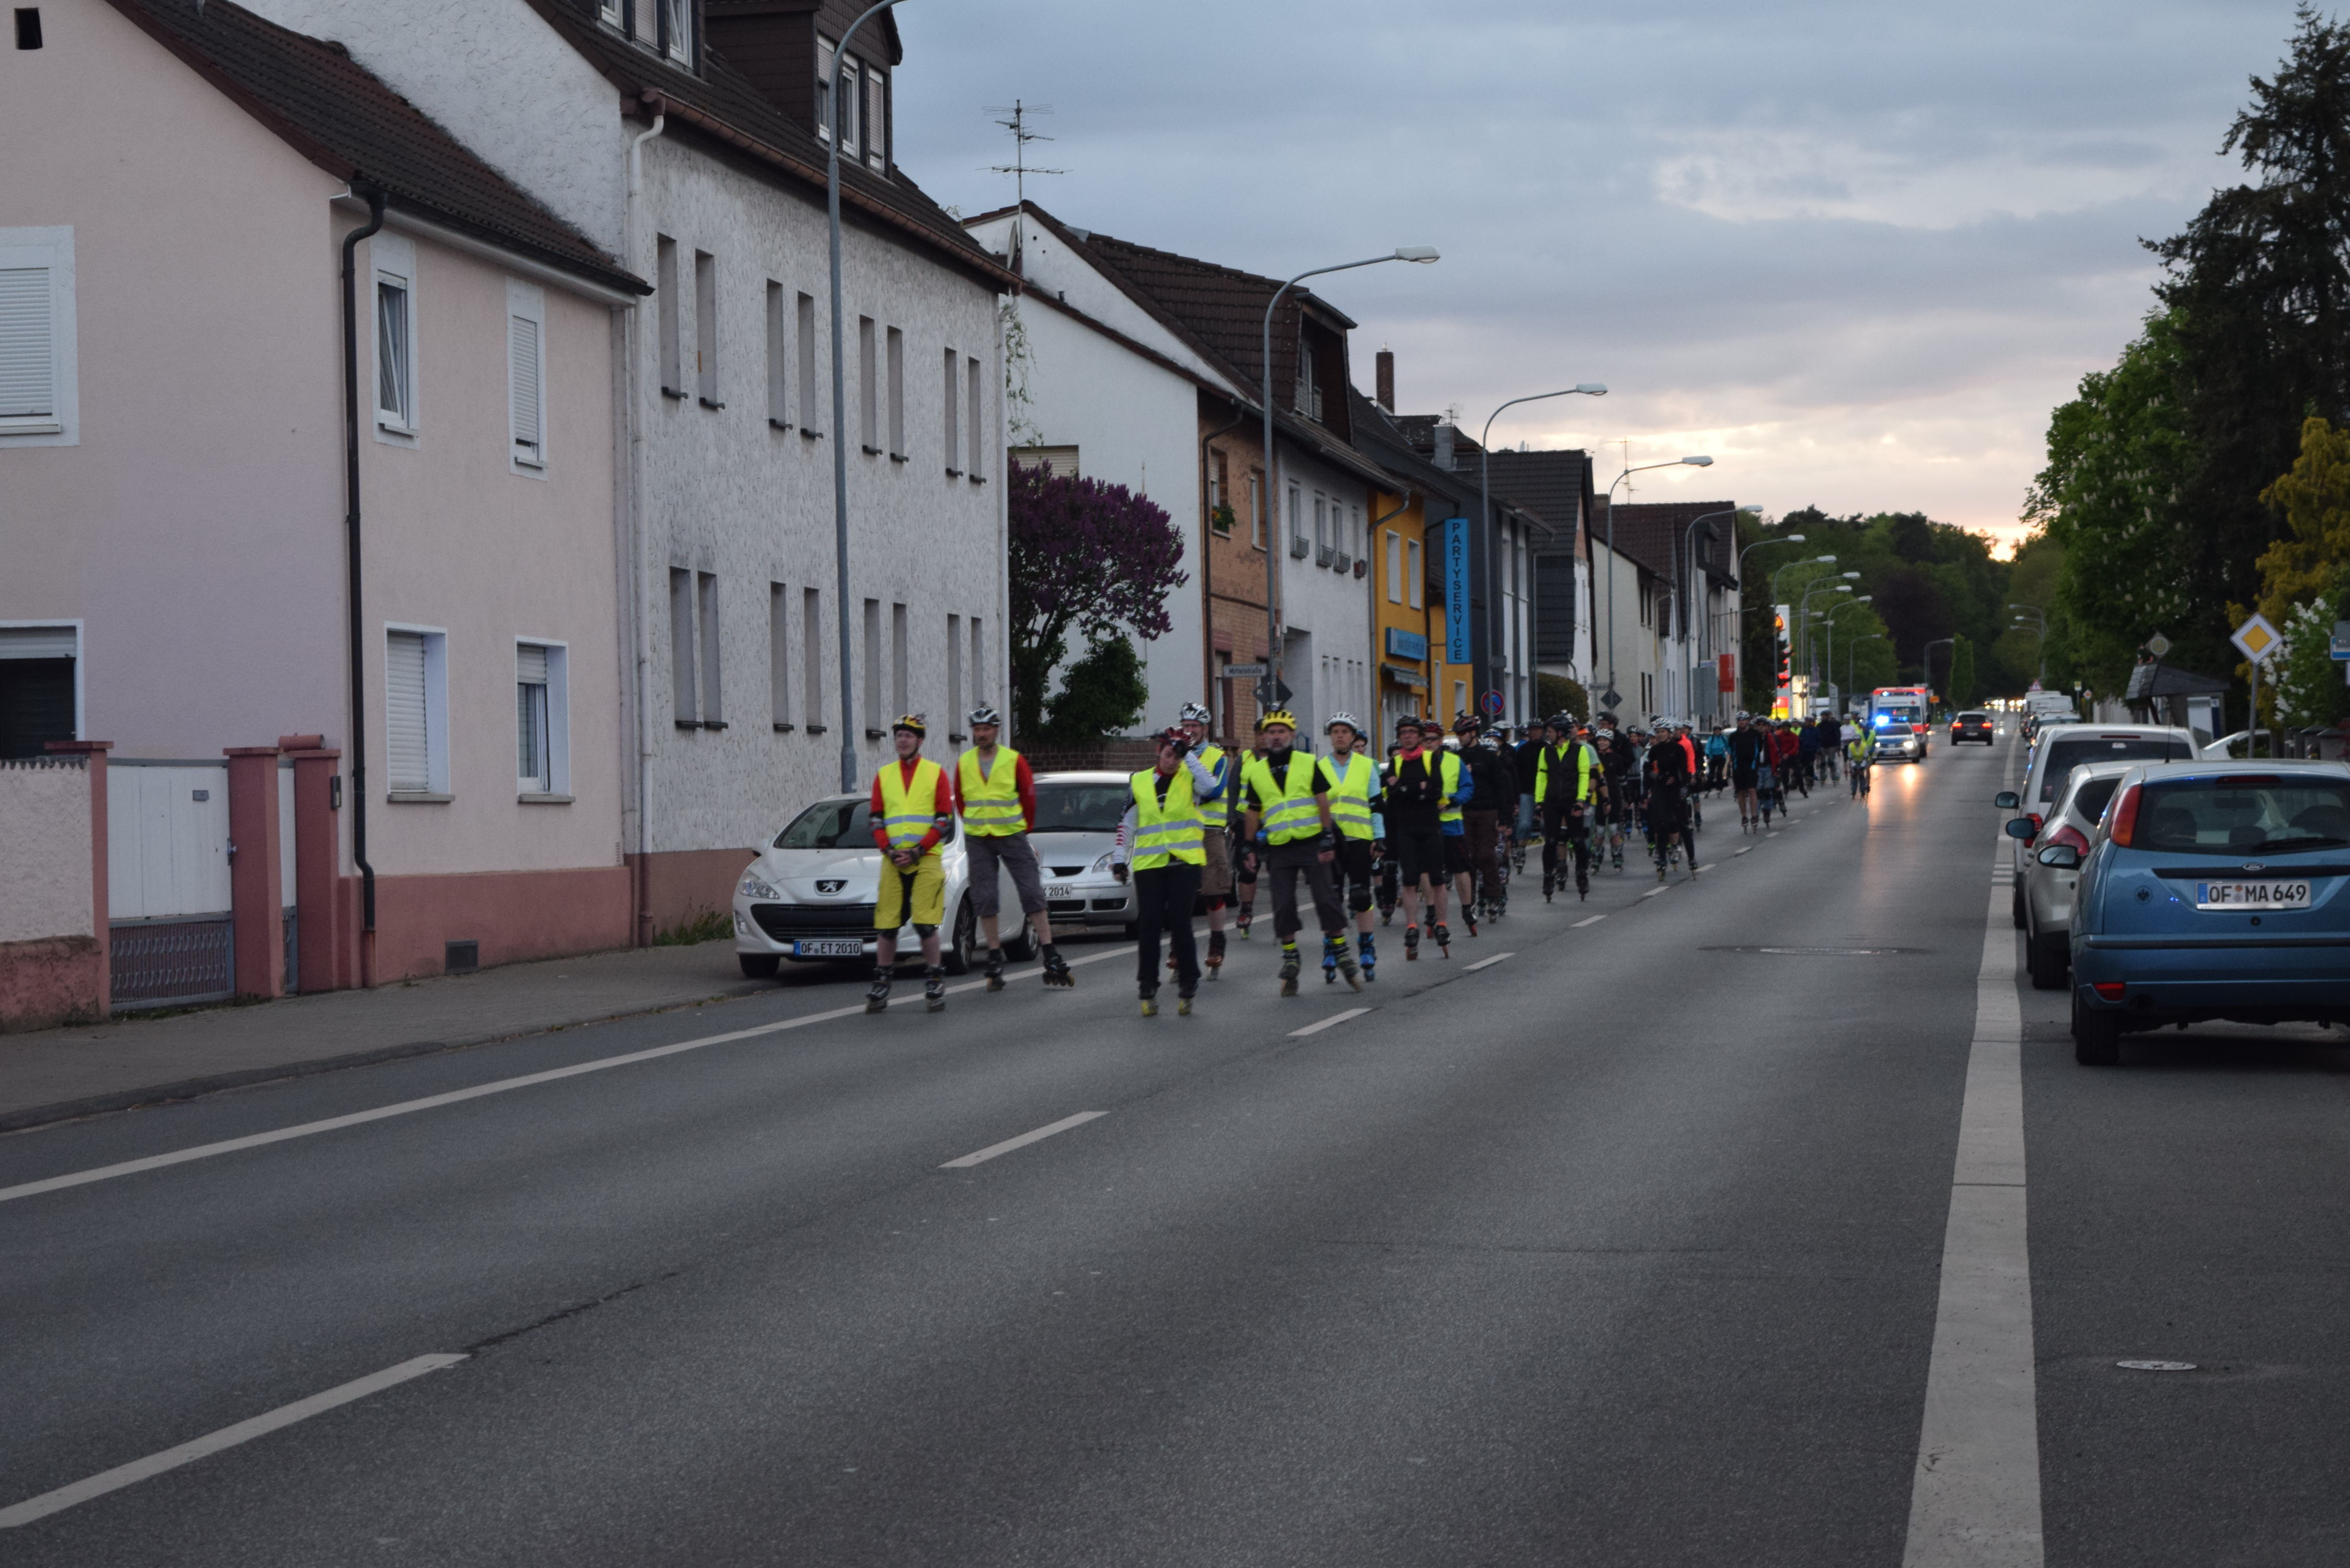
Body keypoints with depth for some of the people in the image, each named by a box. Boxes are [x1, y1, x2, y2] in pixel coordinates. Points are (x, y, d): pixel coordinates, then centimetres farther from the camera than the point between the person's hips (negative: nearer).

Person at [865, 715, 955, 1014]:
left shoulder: (936, 773, 5)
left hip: (926, 859, -3)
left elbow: (945, 820, -1)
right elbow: (876, 820, 12)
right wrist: (889, 851, -5)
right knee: (886, 925, 0)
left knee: (926, 925, -9)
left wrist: (917, 851, -10)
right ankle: (881, 987, 5)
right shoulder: (884, 775, 14)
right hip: (893, 860, 3)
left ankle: (934, 984, -1)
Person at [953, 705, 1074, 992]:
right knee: (985, 900, 0)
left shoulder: (1014, 760, -4)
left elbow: (1029, 796, 4)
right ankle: (995, 961, 9)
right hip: (977, 840, 2)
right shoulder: (964, 763, 3)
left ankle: (1052, 960, -2)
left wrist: (1024, 830, 9)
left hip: (1012, 836, -2)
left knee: (1032, 893, -4)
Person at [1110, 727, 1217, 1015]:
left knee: (1180, 925, -5)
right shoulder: (1139, 782, 10)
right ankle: (1148, 989, 5)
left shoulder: (1190, 777, 3)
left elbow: (1210, 786, -21)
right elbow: (1127, 823, 15)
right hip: (1148, 864, 2)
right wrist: (1119, 858, 9)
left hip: (1185, 862, -2)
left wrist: (1188, 754, -18)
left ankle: (1188, 987, 6)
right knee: (1148, 927, -2)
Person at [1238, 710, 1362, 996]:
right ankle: (1290, 959, 13)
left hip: (1311, 844, -2)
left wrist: (1328, 838, -6)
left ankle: (1343, 953, 7)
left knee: (1326, 899, -3)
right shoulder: (1255, 772, 8)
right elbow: (1252, 812, 14)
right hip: (1279, 849, 2)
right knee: (1283, 906, 1)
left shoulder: (1309, 763, 2)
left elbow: (1323, 801, 0)